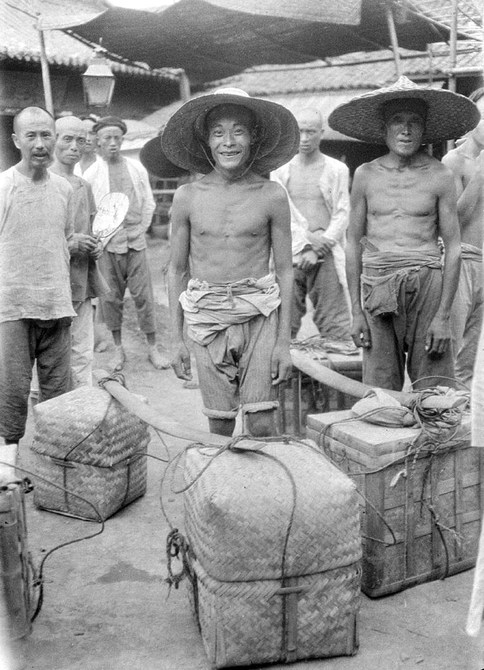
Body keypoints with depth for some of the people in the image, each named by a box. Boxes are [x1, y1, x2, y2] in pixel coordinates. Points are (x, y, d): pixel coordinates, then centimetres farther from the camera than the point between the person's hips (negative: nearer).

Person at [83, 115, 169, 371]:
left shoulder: (137, 168, 8)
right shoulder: (91, 174, 1)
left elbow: (148, 203, 13)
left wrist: (140, 230, 5)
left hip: (136, 243, 1)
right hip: (107, 245, -1)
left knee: (144, 296, 0)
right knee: (111, 297, 3)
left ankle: (153, 348, 8)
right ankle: (118, 349, 15)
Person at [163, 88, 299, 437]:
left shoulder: (272, 195, -2)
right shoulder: (188, 196, 1)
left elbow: (285, 271, 2)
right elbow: (177, 270, 8)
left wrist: (284, 340, -2)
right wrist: (177, 339, 6)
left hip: (259, 314, -1)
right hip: (206, 316, 1)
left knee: (262, 426, -4)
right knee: (220, 427, 5)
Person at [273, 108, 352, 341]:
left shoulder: (337, 169, 7)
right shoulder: (280, 170, 11)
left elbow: (342, 215, 0)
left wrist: (317, 251, -10)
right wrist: (310, 236, -11)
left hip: (326, 256, -1)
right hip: (289, 255, 1)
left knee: (335, 326, -5)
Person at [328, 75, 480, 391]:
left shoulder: (440, 176, 3)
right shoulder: (366, 175, 8)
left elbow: (453, 247, 2)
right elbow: (354, 243, 10)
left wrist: (444, 315, -5)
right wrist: (356, 312, 4)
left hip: (427, 286, -1)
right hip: (377, 287, 1)